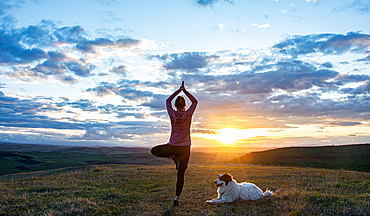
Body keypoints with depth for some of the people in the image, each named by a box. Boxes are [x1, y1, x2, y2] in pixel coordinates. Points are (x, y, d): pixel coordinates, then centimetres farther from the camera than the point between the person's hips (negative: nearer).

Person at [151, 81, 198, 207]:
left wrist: (179, 90, 16)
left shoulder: (172, 114, -6)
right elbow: (195, 101, 13)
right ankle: (176, 199, 4)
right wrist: (184, 90, 13)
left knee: (154, 151, 25)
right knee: (181, 174, 9)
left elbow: (168, 101, 13)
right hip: (185, 148, 1)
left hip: (172, 147, -1)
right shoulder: (188, 114, -6)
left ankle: (173, 157, 11)